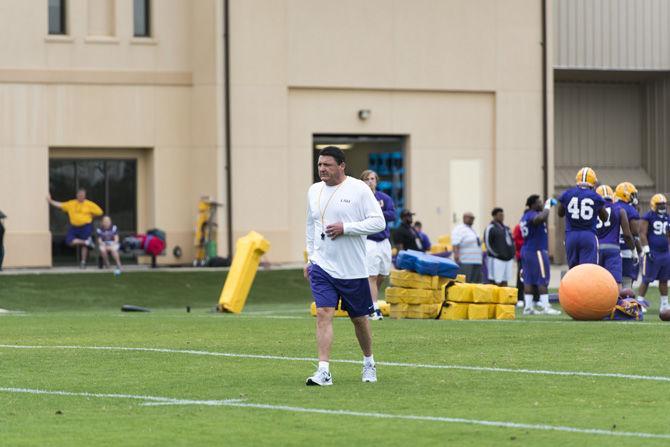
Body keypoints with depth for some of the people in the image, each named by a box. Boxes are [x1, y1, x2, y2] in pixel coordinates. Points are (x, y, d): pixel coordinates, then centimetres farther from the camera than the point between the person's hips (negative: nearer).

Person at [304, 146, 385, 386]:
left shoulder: (359, 189, -8)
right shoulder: (314, 191, 7)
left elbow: (378, 222, -11)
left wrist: (345, 228, -19)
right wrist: (311, 256, 17)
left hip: (353, 268, -3)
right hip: (321, 266, 3)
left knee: (359, 318, 11)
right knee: (323, 314, -13)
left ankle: (369, 363, 33)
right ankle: (323, 371, -17)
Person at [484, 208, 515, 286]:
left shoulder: (506, 228, 18)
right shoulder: (491, 228, -6)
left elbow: (511, 241, 25)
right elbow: (488, 243, -12)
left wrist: (512, 253, 13)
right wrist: (496, 253, -14)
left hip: (508, 259, 8)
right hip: (497, 260, -8)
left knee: (505, 282, 8)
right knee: (496, 283, -9)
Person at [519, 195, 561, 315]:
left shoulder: (525, 216, 16)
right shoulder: (532, 215, -16)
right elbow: (542, 218, -36)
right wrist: (547, 206, -24)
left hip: (526, 251, 10)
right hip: (537, 251, -10)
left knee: (529, 280, 8)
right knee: (542, 279, -7)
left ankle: (528, 307, 6)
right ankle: (545, 306, -8)